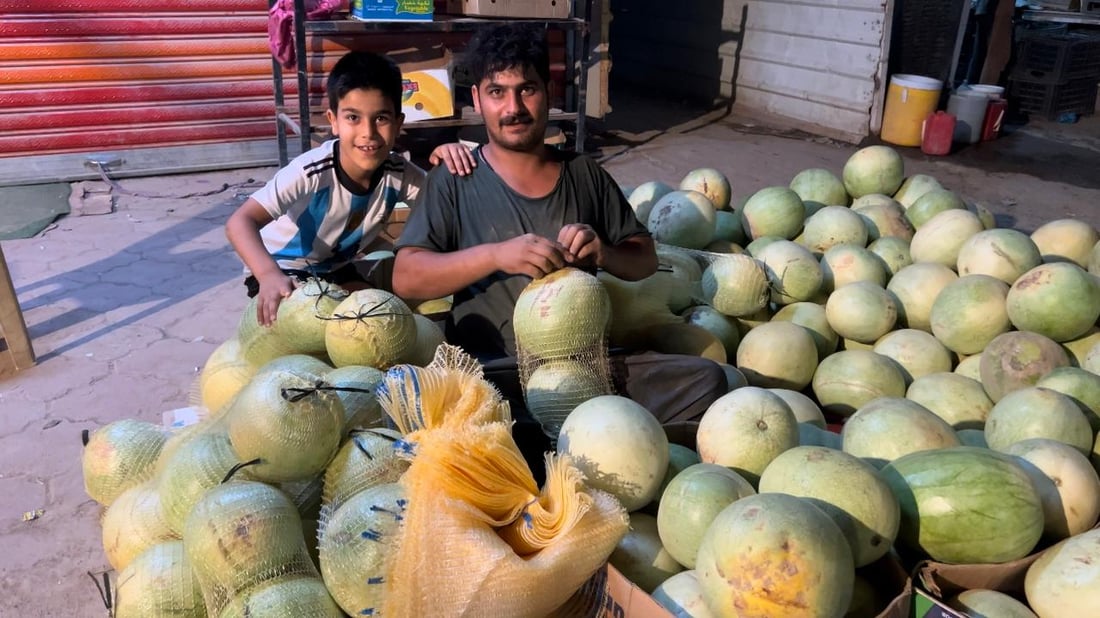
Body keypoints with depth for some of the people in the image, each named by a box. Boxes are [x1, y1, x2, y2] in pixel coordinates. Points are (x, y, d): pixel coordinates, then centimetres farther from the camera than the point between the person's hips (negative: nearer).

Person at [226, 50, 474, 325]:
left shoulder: (398, 172, -19)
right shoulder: (311, 171, -34)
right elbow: (240, 222, -37)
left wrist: (445, 161, -34)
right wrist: (269, 274, -56)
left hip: (338, 269, 5)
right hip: (283, 270, -4)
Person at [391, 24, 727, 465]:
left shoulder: (585, 174, 12)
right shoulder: (453, 183, 3)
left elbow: (645, 260, 14)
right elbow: (406, 278, -6)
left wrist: (604, 254, -10)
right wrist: (495, 254, -21)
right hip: (496, 374, -3)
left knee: (706, 379, -15)